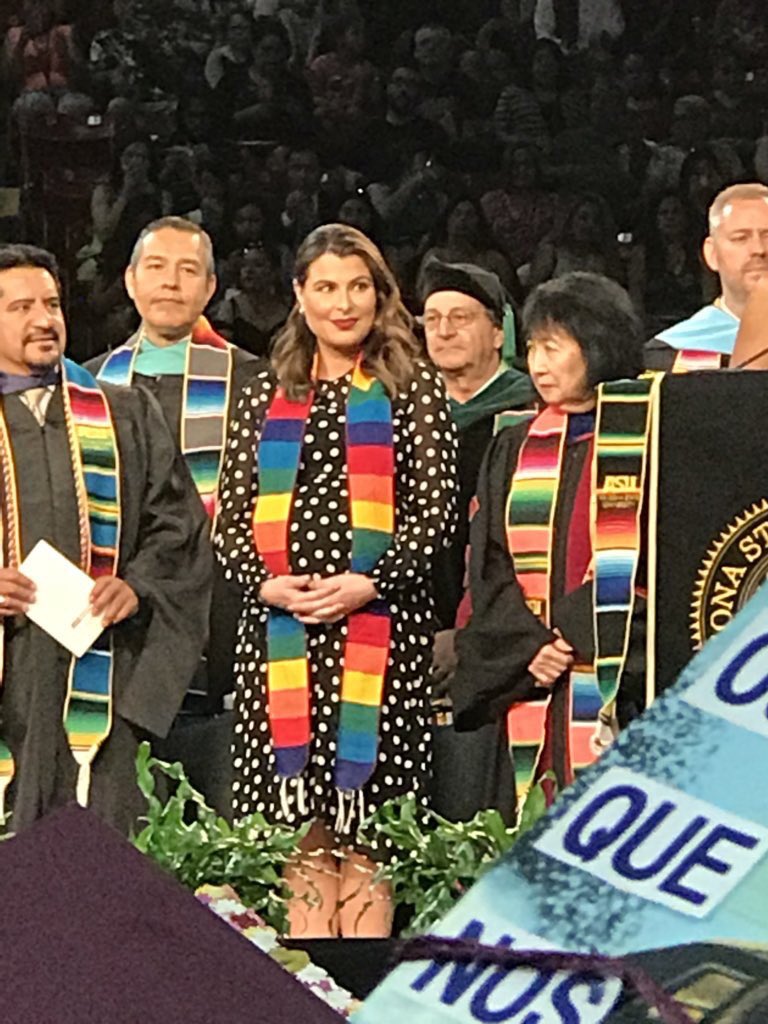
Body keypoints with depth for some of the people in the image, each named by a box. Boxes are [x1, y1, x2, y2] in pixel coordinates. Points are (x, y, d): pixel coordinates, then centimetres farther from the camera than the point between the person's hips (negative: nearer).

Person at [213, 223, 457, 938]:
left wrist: (369, 583, -14)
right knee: (297, 822, 1)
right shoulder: (267, 395, 14)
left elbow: (436, 507, -1)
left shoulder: (413, 390, 7)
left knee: (365, 820, -4)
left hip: (380, 624, -2)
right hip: (280, 627, 2)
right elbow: (230, 514, 10)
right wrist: (266, 584, -8)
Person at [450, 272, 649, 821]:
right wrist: (528, 647, -6)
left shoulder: (646, 439, 0)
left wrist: (573, 638, -10)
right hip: (534, 685, 4)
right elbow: (487, 566, 10)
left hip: (622, 686, -4)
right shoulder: (515, 449, 15)